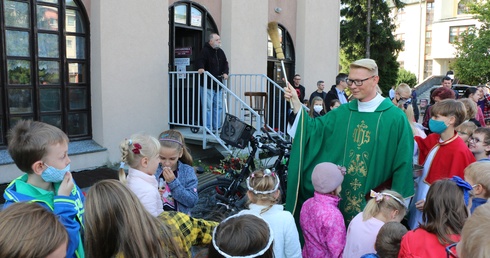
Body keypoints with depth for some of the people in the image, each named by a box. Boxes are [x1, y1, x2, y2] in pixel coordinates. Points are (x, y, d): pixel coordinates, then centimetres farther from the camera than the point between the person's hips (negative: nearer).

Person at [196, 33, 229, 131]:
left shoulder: (220, 52, 16)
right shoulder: (205, 51, -6)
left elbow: (225, 63, 15)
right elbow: (200, 60, -20)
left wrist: (225, 72, -3)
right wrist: (200, 68, -40)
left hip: (218, 85, 7)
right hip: (207, 85, -7)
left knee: (218, 106, 10)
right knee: (208, 107, -5)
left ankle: (217, 127, 19)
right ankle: (208, 128, 3)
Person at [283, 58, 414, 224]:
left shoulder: (394, 117, -8)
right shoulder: (342, 112, 5)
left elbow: (403, 162, -8)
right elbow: (314, 128, 1)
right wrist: (296, 103, -9)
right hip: (342, 196, 4)